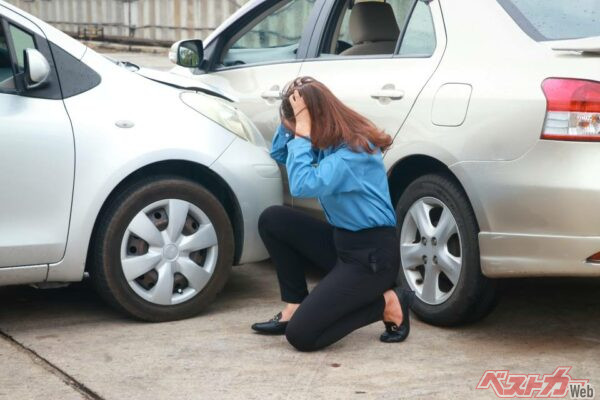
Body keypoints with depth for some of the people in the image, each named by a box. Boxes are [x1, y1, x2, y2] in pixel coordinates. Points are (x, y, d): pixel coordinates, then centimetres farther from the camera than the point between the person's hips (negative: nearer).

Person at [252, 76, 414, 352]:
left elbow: (302, 185, -32)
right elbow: (279, 154, 15)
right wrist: (292, 124, -1)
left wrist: (302, 133, -25)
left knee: (301, 335, -15)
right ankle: (295, 307, 7)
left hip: (372, 254, -9)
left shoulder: (355, 149, -22)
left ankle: (387, 303, 0)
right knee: (272, 219, 2)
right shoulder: (326, 140, 5)